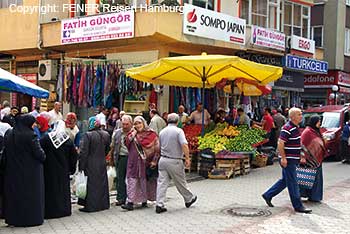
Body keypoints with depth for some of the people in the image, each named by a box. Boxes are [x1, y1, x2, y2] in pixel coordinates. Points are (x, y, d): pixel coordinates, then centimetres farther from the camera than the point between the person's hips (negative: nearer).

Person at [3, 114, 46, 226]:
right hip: (30, 172, -5)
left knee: (14, 194, 15)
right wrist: (43, 156, 3)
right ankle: (32, 218, 11)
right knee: (30, 195, 6)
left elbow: (5, 151, 10)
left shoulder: (8, 134, 1)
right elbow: (39, 153, -17)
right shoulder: (30, 136, -18)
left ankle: (13, 219, 21)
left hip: (12, 171, 6)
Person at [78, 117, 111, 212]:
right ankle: (103, 204, 23)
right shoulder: (106, 135, 2)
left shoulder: (88, 135, -16)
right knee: (102, 184, 15)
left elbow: (83, 152, -15)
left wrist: (81, 167, -11)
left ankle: (90, 206, 4)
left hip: (90, 165, -5)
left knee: (91, 185, 1)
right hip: (102, 165, 5)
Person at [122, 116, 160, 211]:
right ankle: (130, 202, -6)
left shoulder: (151, 134, -3)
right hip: (134, 161, 2)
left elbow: (157, 148, -5)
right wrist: (133, 134, -7)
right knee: (132, 180, -5)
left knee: (145, 181, 7)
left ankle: (144, 200, 21)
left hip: (147, 161, -2)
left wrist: (154, 161, -11)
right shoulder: (132, 134, 10)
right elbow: (127, 144, 0)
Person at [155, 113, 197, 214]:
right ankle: (189, 199, 30)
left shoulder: (162, 132, 8)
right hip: (175, 161, -4)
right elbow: (184, 145, -21)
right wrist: (187, 158, -16)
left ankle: (159, 205, -2)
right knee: (180, 182, 11)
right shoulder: (178, 131, -10)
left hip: (163, 159, 5)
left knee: (162, 183, 3)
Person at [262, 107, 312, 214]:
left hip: (293, 159, 10)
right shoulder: (287, 128, -18)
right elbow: (280, 143, -21)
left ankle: (268, 195, 27)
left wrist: (300, 156, 21)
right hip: (288, 160, -10)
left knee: (284, 181, 17)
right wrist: (283, 158, -23)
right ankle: (298, 206, 4)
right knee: (293, 183, -3)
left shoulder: (295, 128, 13)